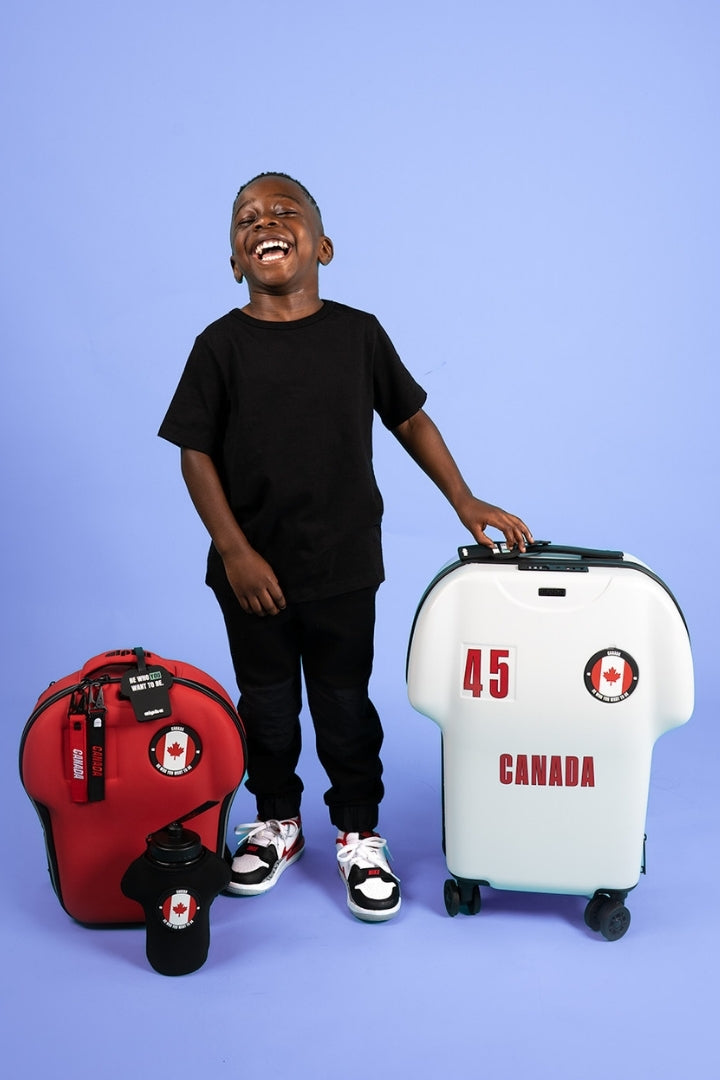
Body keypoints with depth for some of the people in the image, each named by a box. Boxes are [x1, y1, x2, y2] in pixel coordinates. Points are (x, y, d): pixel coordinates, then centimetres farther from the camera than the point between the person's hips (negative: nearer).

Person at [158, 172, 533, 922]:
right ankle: (276, 820, 38)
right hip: (254, 568, 0)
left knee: (345, 704, 12)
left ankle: (358, 834, 31)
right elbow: (196, 453, -6)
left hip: (343, 565, 0)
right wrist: (234, 551, -13)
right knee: (265, 703, 15)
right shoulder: (221, 345, -5)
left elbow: (410, 419, 6)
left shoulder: (357, 333, -2)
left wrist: (464, 501, 1)